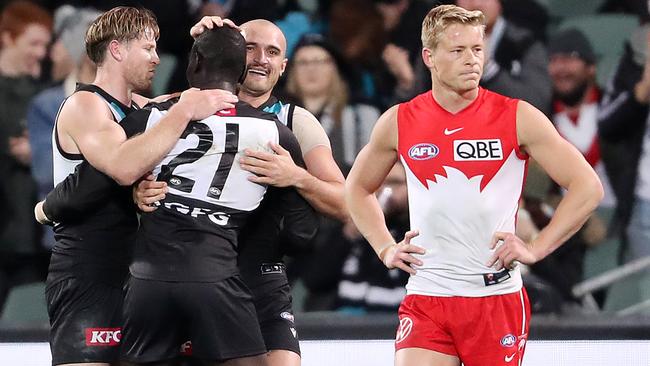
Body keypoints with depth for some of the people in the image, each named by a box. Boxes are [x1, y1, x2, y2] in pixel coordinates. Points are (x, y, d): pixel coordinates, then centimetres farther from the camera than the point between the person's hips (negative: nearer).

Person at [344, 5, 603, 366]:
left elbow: (588, 187, -2)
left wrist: (535, 250, -8)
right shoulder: (399, 122, 5)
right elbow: (358, 188, 23)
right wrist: (385, 248, 11)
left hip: (497, 295, -1)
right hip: (425, 298, 1)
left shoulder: (518, 117, -2)